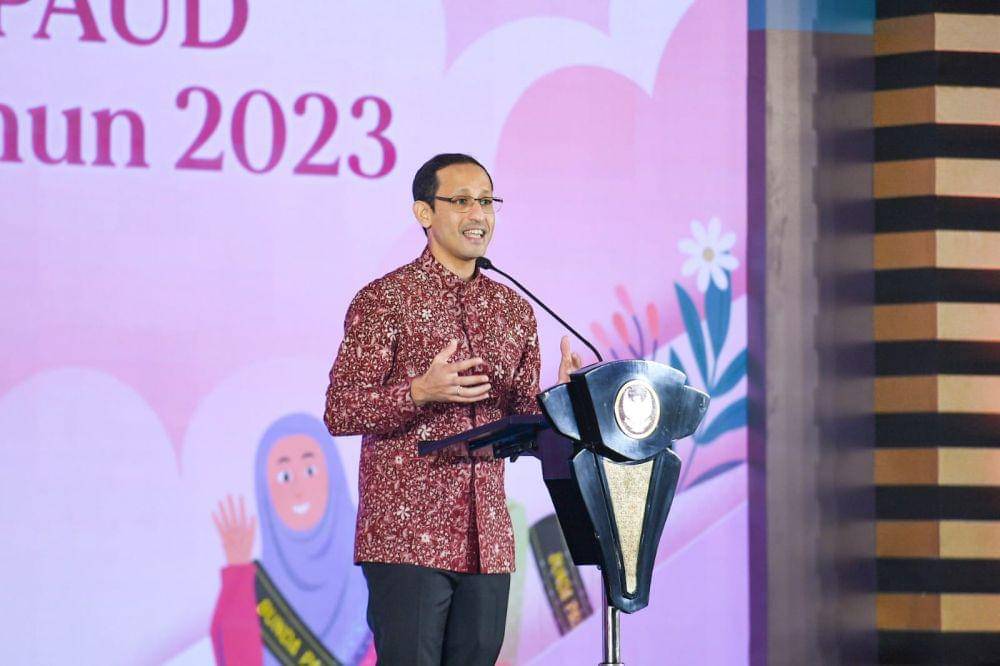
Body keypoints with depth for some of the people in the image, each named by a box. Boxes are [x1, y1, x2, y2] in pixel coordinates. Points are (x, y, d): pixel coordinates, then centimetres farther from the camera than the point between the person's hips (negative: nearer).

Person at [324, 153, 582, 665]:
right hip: (406, 534, -5)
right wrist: (421, 392, -22)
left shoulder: (514, 310, 16)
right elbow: (339, 412, -7)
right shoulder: (384, 300, -1)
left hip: (487, 541, 5)